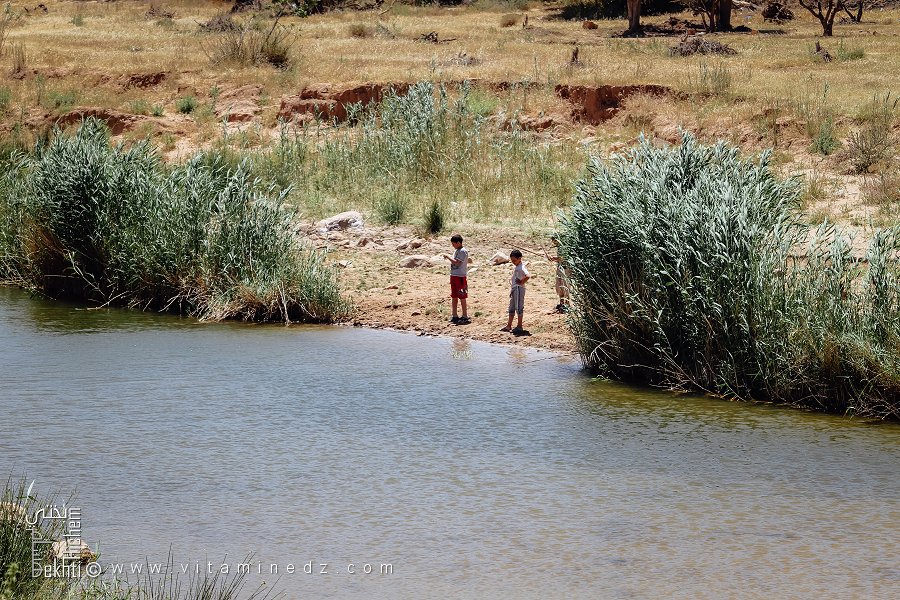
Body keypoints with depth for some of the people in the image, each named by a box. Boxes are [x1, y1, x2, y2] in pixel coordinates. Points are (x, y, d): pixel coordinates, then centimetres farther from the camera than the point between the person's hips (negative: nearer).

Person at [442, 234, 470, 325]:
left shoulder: (463, 251, -14)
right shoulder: (457, 251, 15)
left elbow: (457, 262, -23)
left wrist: (448, 257, -14)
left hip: (460, 276, -9)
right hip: (454, 276, 9)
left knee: (462, 297, -5)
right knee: (454, 296, 12)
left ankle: (465, 316, 0)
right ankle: (455, 316, 18)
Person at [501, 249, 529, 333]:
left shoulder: (521, 267, -17)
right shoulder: (516, 267, 13)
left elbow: (528, 276, -33)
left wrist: (521, 282, -21)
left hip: (519, 289, -10)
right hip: (513, 289, 10)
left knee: (519, 308, -3)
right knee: (512, 308, 14)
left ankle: (519, 326, 4)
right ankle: (509, 326, 20)